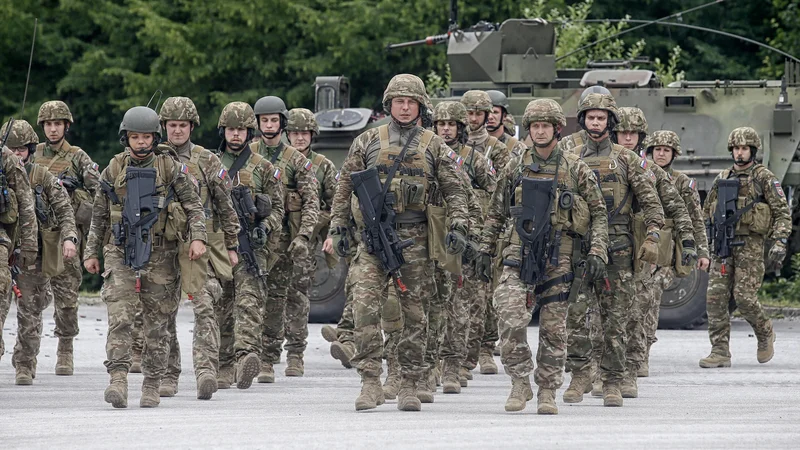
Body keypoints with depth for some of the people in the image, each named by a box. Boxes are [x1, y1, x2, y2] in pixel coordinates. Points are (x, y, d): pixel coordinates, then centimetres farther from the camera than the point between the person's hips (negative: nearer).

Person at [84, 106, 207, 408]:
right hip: (121, 254, 0)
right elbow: (99, 216, 15)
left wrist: (198, 237, -13)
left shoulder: (170, 169, 2)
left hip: (159, 255, 0)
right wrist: (91, 253, 15)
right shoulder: (113, 171, 8)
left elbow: (193, 205, 2)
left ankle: (152, 386, 10)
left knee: (157, 323, 3)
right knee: (119, 318, -14)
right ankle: (118, 380, -20)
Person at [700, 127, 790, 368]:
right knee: (716, 296, -5)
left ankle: (765, 333, 17)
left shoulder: (764, 178, -1)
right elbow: (708, 211, 24)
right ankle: (720, 352, -3)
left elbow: (783, 213, -4)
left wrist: (779, 245, -15)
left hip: (750, 245, -5)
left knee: (744, 296, -12)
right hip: (722, 247, 5)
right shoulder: (722, 179, 15)